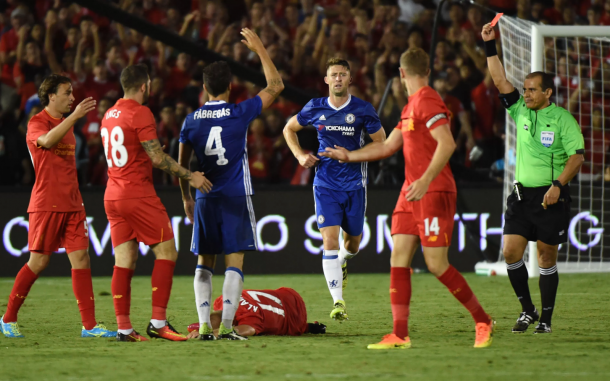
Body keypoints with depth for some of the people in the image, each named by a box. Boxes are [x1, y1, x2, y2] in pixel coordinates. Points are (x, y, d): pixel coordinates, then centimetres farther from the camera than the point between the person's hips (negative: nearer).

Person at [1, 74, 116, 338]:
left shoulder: (66, 124, 18)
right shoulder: (37, 123, -6)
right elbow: (47, 141, -30)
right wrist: (74, 116, -35)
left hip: (71, 205, 7)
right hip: (46, 204, -7)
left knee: (81, 258, -2)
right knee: (39, 262, -5)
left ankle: (89, 325, -4)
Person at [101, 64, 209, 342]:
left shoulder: (109, 115, 15)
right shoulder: (140, 113, -11)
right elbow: (157, 157, -15)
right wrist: (190, 176, -8)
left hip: (113, 197, 8)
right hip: (139, 195, -8)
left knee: (123, 261, 5)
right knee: (166, 253, -2)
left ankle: (123, 328, -1)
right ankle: (158, 322, -10)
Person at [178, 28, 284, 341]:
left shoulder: (191, 121, 3)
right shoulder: (240, 113, -7)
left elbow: (182, 164, 10)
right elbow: (275, 85, 3)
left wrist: (186, 197, 23)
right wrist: (259, 49, 10)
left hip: (205, 200, 3)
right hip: (236, 198, -3)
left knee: (204, 263, 9)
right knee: (234, 262, -2)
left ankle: (204, 326, 1)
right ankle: (226, 326, -10)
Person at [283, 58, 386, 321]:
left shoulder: (363, 110, -5)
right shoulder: (315, 108, 0)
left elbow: (381, 143, 1)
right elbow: (289, 129, 17)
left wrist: (352, 155, -14)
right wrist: (300, 155, 0)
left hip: (355, 185, 0)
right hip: (325, 184, 0)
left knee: (352, 244, 13)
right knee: (330, 241, -15)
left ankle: (343, 261, 52)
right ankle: (338, 302, -16)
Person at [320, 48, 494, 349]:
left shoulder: (428, 101, -12)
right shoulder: (410, 107, 18)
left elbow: (447, 144, -23)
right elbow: (388, 146, 28)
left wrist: (425, 181, -30)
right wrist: (349, 156, 31)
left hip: (435, 192, -9)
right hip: (411, 192, 9)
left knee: (437, 264, -8)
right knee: (399, 258, 0)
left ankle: (483, 321, 7)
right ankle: (400, 335, -2)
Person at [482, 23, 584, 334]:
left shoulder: (562, 118, -5)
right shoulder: (520, 112, 8)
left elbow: (577, 155, -9)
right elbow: (500, 81, 5)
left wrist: (558, 185, -20)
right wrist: (490, 46, -3)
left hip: (550, 197, -5)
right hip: (521, 195, 5)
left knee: (546, 257, 0)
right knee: (510, 251, -5)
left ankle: (546, 318, 9)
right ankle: (528, 310, 10)